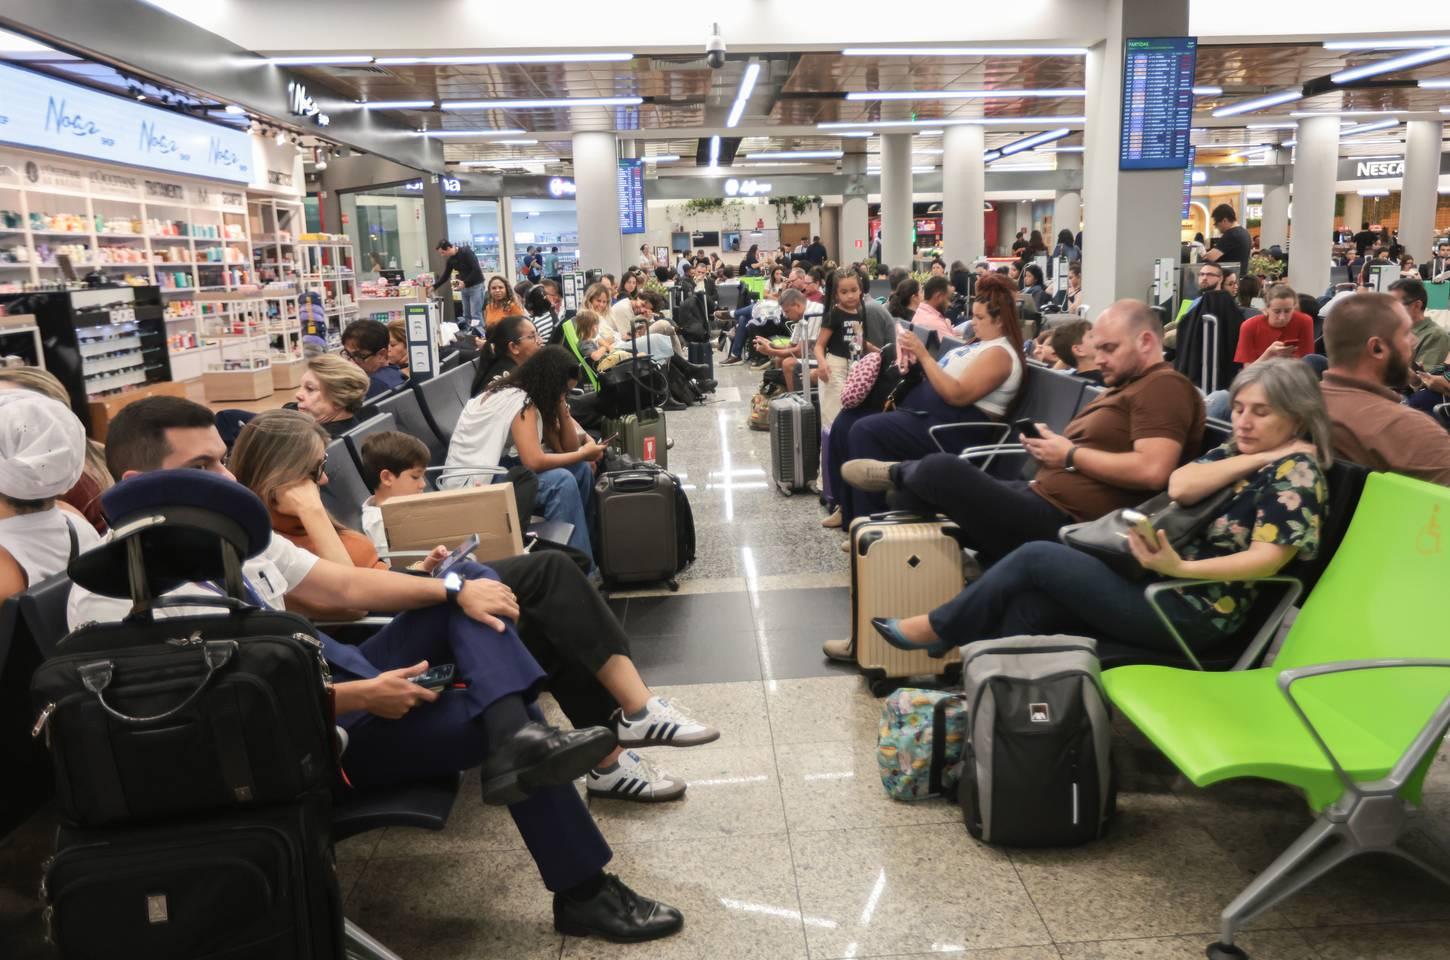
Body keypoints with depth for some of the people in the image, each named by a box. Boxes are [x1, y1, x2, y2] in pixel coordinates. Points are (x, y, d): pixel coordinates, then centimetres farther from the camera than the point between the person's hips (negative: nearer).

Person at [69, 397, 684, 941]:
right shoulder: (113, 594, -16)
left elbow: (348, 586, 6)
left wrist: (457, 589, -8)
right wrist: (362, 698, -24)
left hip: (350, 689, 9)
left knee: (472, 580, 1)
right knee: (499, 718, -14)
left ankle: (519, 738, -24)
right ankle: (584, 894, 3)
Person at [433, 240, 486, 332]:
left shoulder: (466, 252, -17)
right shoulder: (450, 260, 6)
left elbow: (476, 270, -22)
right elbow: (445, 276, 16)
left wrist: (465, 282, -22)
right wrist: (434, 287, 11)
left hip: (476, 286, -8)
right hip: (465, 288, 8)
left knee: (476, 315, -11)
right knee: (466, 315, 7)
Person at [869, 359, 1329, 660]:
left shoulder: (1297, 472, -9)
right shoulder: (1238, 452, 16)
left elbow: (1268, 559, -22)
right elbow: (1180, 486, -4)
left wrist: (1179, 569, -35)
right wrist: (1256, 458, -7)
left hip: (1194, 612, -8)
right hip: (1167, 586, 8)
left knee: (1036, 558, -10)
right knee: (1031, 604, -10)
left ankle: (936, 630, 7)